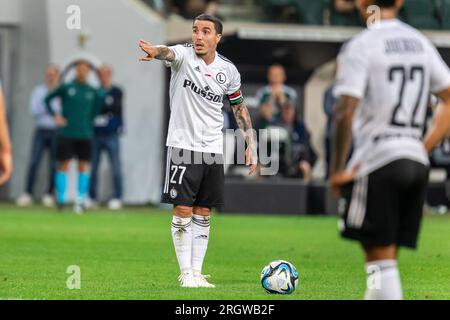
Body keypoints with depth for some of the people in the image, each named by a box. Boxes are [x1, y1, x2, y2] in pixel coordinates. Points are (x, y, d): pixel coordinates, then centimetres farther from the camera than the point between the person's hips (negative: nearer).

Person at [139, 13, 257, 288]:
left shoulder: (228, 70, 3)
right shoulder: (184, 55, -9)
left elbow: (239, 107, 17)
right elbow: (169, 53, -34)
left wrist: (251, 145, 11)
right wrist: (156, 51, -58)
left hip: (213, 150, 4)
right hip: (183, 147, -4)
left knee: (203, 214, 7)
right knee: (183, 211, -5)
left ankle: (197, 273, 13)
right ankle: (186, 274, 3)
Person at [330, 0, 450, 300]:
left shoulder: (361, 46, -9)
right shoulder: (421, 43, 12)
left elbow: (346, 112, -16)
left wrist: (338, 170, -8)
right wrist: (424, 148, 16)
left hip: (377, 163, -6)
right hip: (416, 162, 6)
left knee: (380, 259, -5)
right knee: (387, 258, 13)